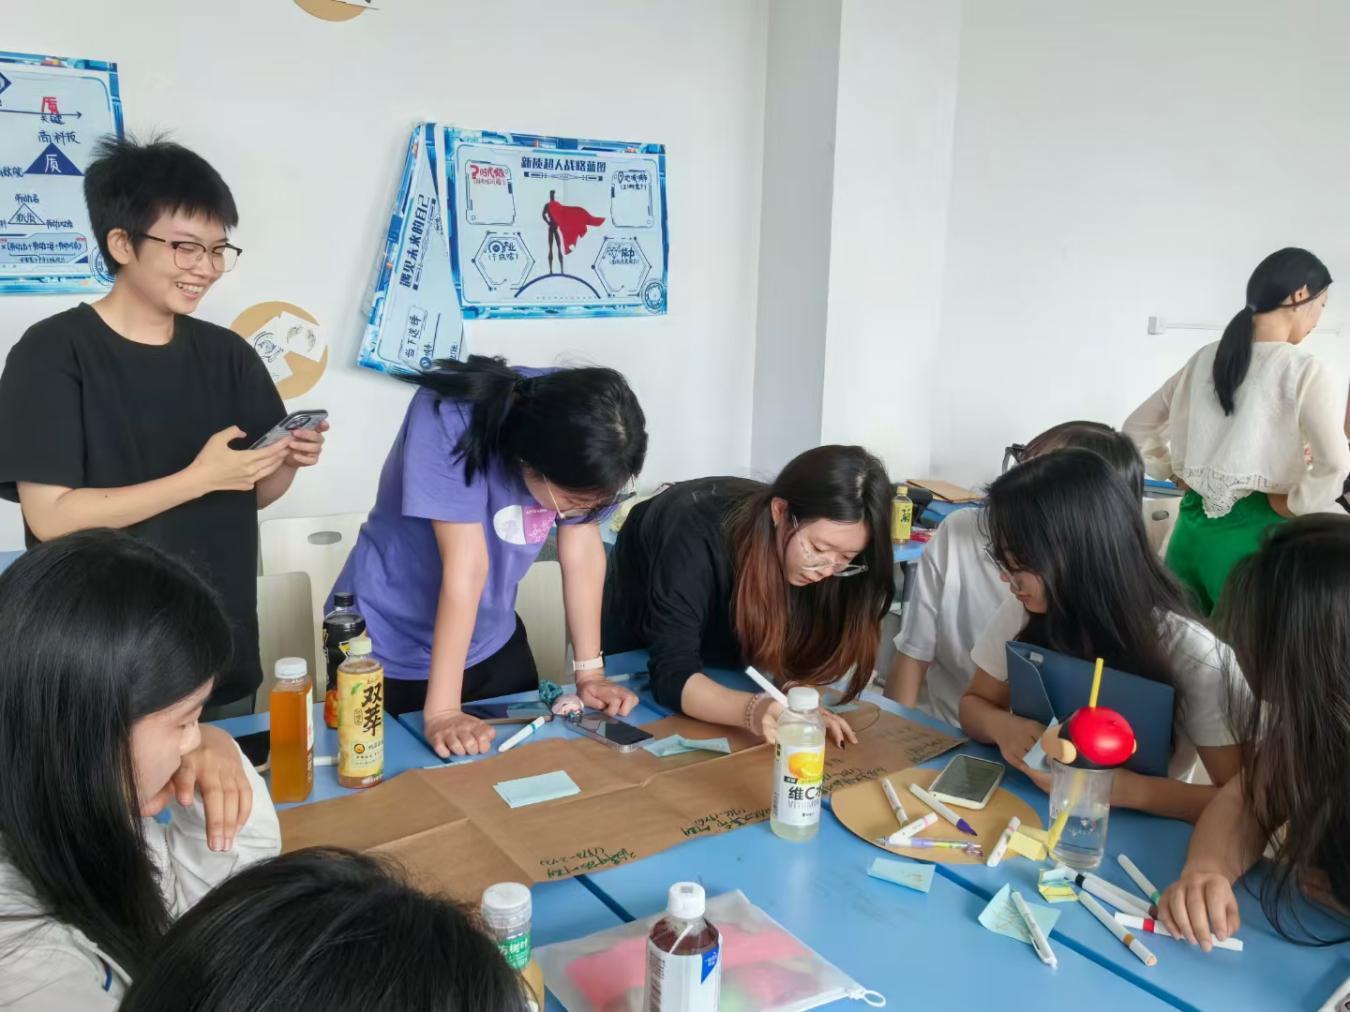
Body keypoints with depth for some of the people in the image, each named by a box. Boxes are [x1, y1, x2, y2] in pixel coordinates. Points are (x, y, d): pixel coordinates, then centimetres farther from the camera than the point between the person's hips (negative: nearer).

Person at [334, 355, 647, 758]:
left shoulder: (579, 436, -17)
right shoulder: (450, 421, -32)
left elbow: (583, 550, -10)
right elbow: (466, 567, -34)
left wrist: (590, 672, -10)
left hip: (491, 644, 4)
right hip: (387, 649, -4)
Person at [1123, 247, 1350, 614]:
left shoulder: (1205, 359, 7)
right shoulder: (1304, 370, -10)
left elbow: (1136, 428, 15)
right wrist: (1292, 505, -7)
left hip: (1193, 525, 6)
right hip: (1253, 532, -6)